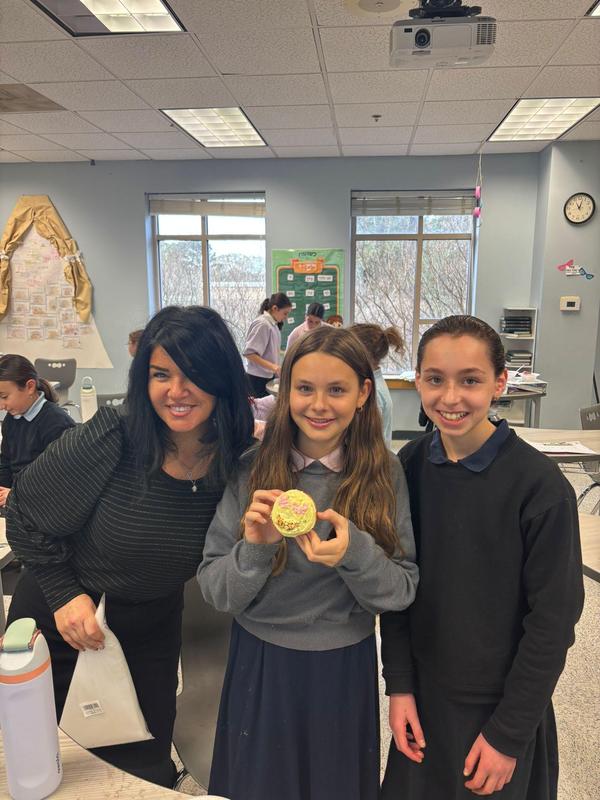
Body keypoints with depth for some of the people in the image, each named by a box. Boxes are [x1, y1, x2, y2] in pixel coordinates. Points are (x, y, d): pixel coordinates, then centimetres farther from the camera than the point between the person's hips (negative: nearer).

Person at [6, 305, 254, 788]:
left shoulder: (242, 460, -18)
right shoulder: (111, 439, -28)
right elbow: (25, 513, -12)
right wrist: (64, 593, -14)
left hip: (153, 631, 2)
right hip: (61, 622, -2)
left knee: (145, 767, 20)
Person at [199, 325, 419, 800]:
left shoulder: (383, 474, -10)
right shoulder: (252, 470, -12)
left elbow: (403, 592, -10)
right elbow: (214, 592, -9)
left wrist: (356, 553, -29)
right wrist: (255, 547, -29)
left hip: (345, 671, 1)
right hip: (260, 667, 0)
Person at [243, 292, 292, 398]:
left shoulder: (273, 324, 9)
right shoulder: (262, 324, -16)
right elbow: (249, 353, -20)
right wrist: (272, 366, -25)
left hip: (269, 377, 8)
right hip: (258, 378, -8)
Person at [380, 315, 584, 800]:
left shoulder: (541, 486, -21)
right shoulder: (409, 466, -9)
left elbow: (553, 619, -15)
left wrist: (509, 732, -10)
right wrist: (400, 685, -3)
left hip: (501, 704, -3)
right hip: (424, 692, 4)